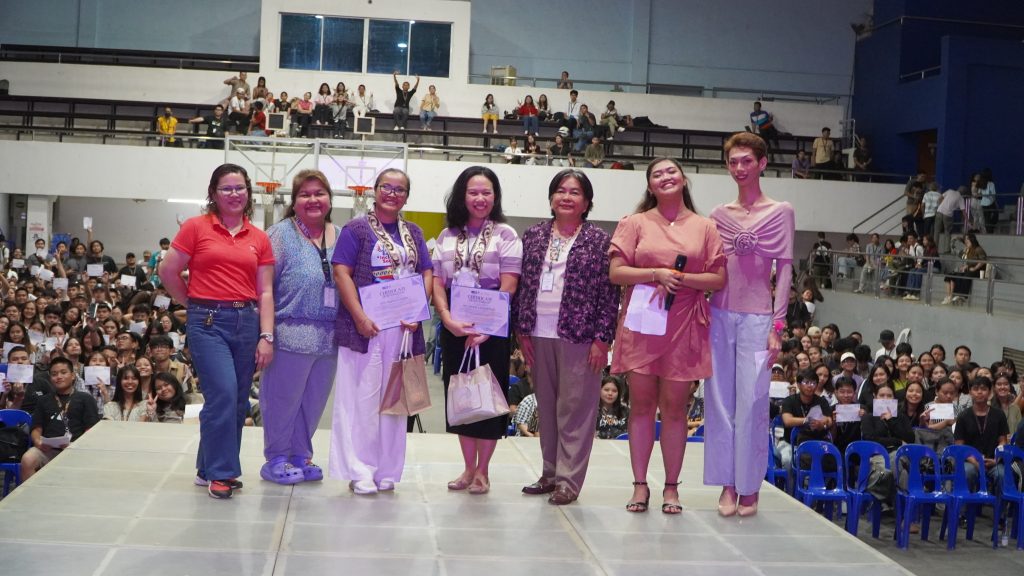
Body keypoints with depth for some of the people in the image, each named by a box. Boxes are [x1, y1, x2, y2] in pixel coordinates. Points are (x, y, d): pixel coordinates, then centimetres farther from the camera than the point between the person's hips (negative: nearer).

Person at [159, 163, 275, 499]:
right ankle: (220, 473, -3)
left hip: (247, 321, 4)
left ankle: (209, 468, 22)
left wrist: (266, 337, 1)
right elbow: (168, 272, 3)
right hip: (208, 322, -4)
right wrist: (194, 303, 9)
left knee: (238, 402, 7)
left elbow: (265, 292, 7)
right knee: (224, 394, -15)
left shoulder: (259, 238, 9)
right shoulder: (196, 228, 1)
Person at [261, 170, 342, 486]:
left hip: (329, 338, 5)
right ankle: (276, 458, 18)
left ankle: (301, 455, 27)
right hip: (292, 334, -5)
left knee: (314, 400, 13)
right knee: (284, 399, 4)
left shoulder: (341, 237, 12)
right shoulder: (281, 234, -3)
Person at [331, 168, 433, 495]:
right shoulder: (356, 229, 1)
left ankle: (387, 471, 17)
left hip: (404, 327, 5)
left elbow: (427, 274, 13)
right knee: (361, 398, -2)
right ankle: (359, 472, 3)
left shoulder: (413, 233, 16)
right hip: (366, 327, -5)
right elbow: (341, 273, -6)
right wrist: (360, 317, -16)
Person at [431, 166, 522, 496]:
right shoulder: (447, 237, 10)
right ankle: (468, 468, 19)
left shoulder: (505, 235, -1)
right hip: (454, 330, 4)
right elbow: (438, 285, 6)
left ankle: (482, 471, 12)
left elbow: (507, 288, -8)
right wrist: (449, 320, -12)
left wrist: (485, 328, -16)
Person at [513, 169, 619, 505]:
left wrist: (602, 338, -9)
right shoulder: (534, 236, 10)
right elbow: (523, 285, 11)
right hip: (539, 335, 4)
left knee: (575, 409, -1)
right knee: (546, 407, 11)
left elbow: (609, 293, -4)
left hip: (578, 335, -4)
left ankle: (568, 480, 5)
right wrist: (522, 331, 5)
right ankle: (550, 473, 22)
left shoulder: (599, 241, -1)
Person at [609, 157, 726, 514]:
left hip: (684, 327, 0)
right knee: (641, 404, 3)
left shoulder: (705, 227, 8)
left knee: (675, 407, 3)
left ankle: (671, 486, 12)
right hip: (641, 325, 0)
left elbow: (719, 279, 3)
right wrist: (656, 274, -13)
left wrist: (680, 278, -12)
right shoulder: (635, 223, 7)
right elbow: (616, 272, 0)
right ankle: (640, 485, 11)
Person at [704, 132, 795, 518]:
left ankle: (749, 487, 8)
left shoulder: (780, 212, 1)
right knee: (720, 402, 5)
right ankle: (728, 485, 12)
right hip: (719, 316, 3)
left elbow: (785, 270, -3)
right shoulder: (719, 215, 11)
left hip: (756, 318, -3)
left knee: (751, 403, -2)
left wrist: (777, 325, -9)